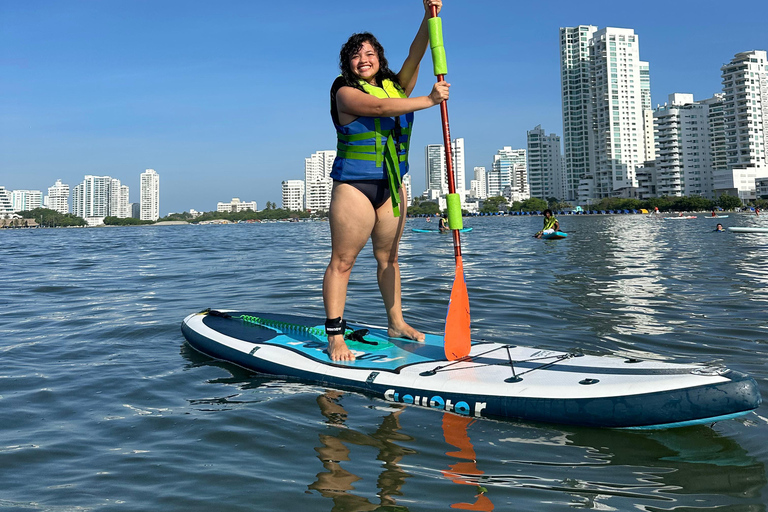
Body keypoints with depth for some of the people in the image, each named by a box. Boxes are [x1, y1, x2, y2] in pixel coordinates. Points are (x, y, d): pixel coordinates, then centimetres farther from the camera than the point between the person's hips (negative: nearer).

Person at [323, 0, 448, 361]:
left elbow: (415, 56, 1)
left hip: (391, 187, 6)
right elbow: (379, 107, -21)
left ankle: (396, 323, 22)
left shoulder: (396, 86, 13)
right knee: (343, 260, -6)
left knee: (388, 257, 13)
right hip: (353, 186, -6)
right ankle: (335, 337, -5)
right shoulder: (345, 93, -5)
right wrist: (429, 100, -23)